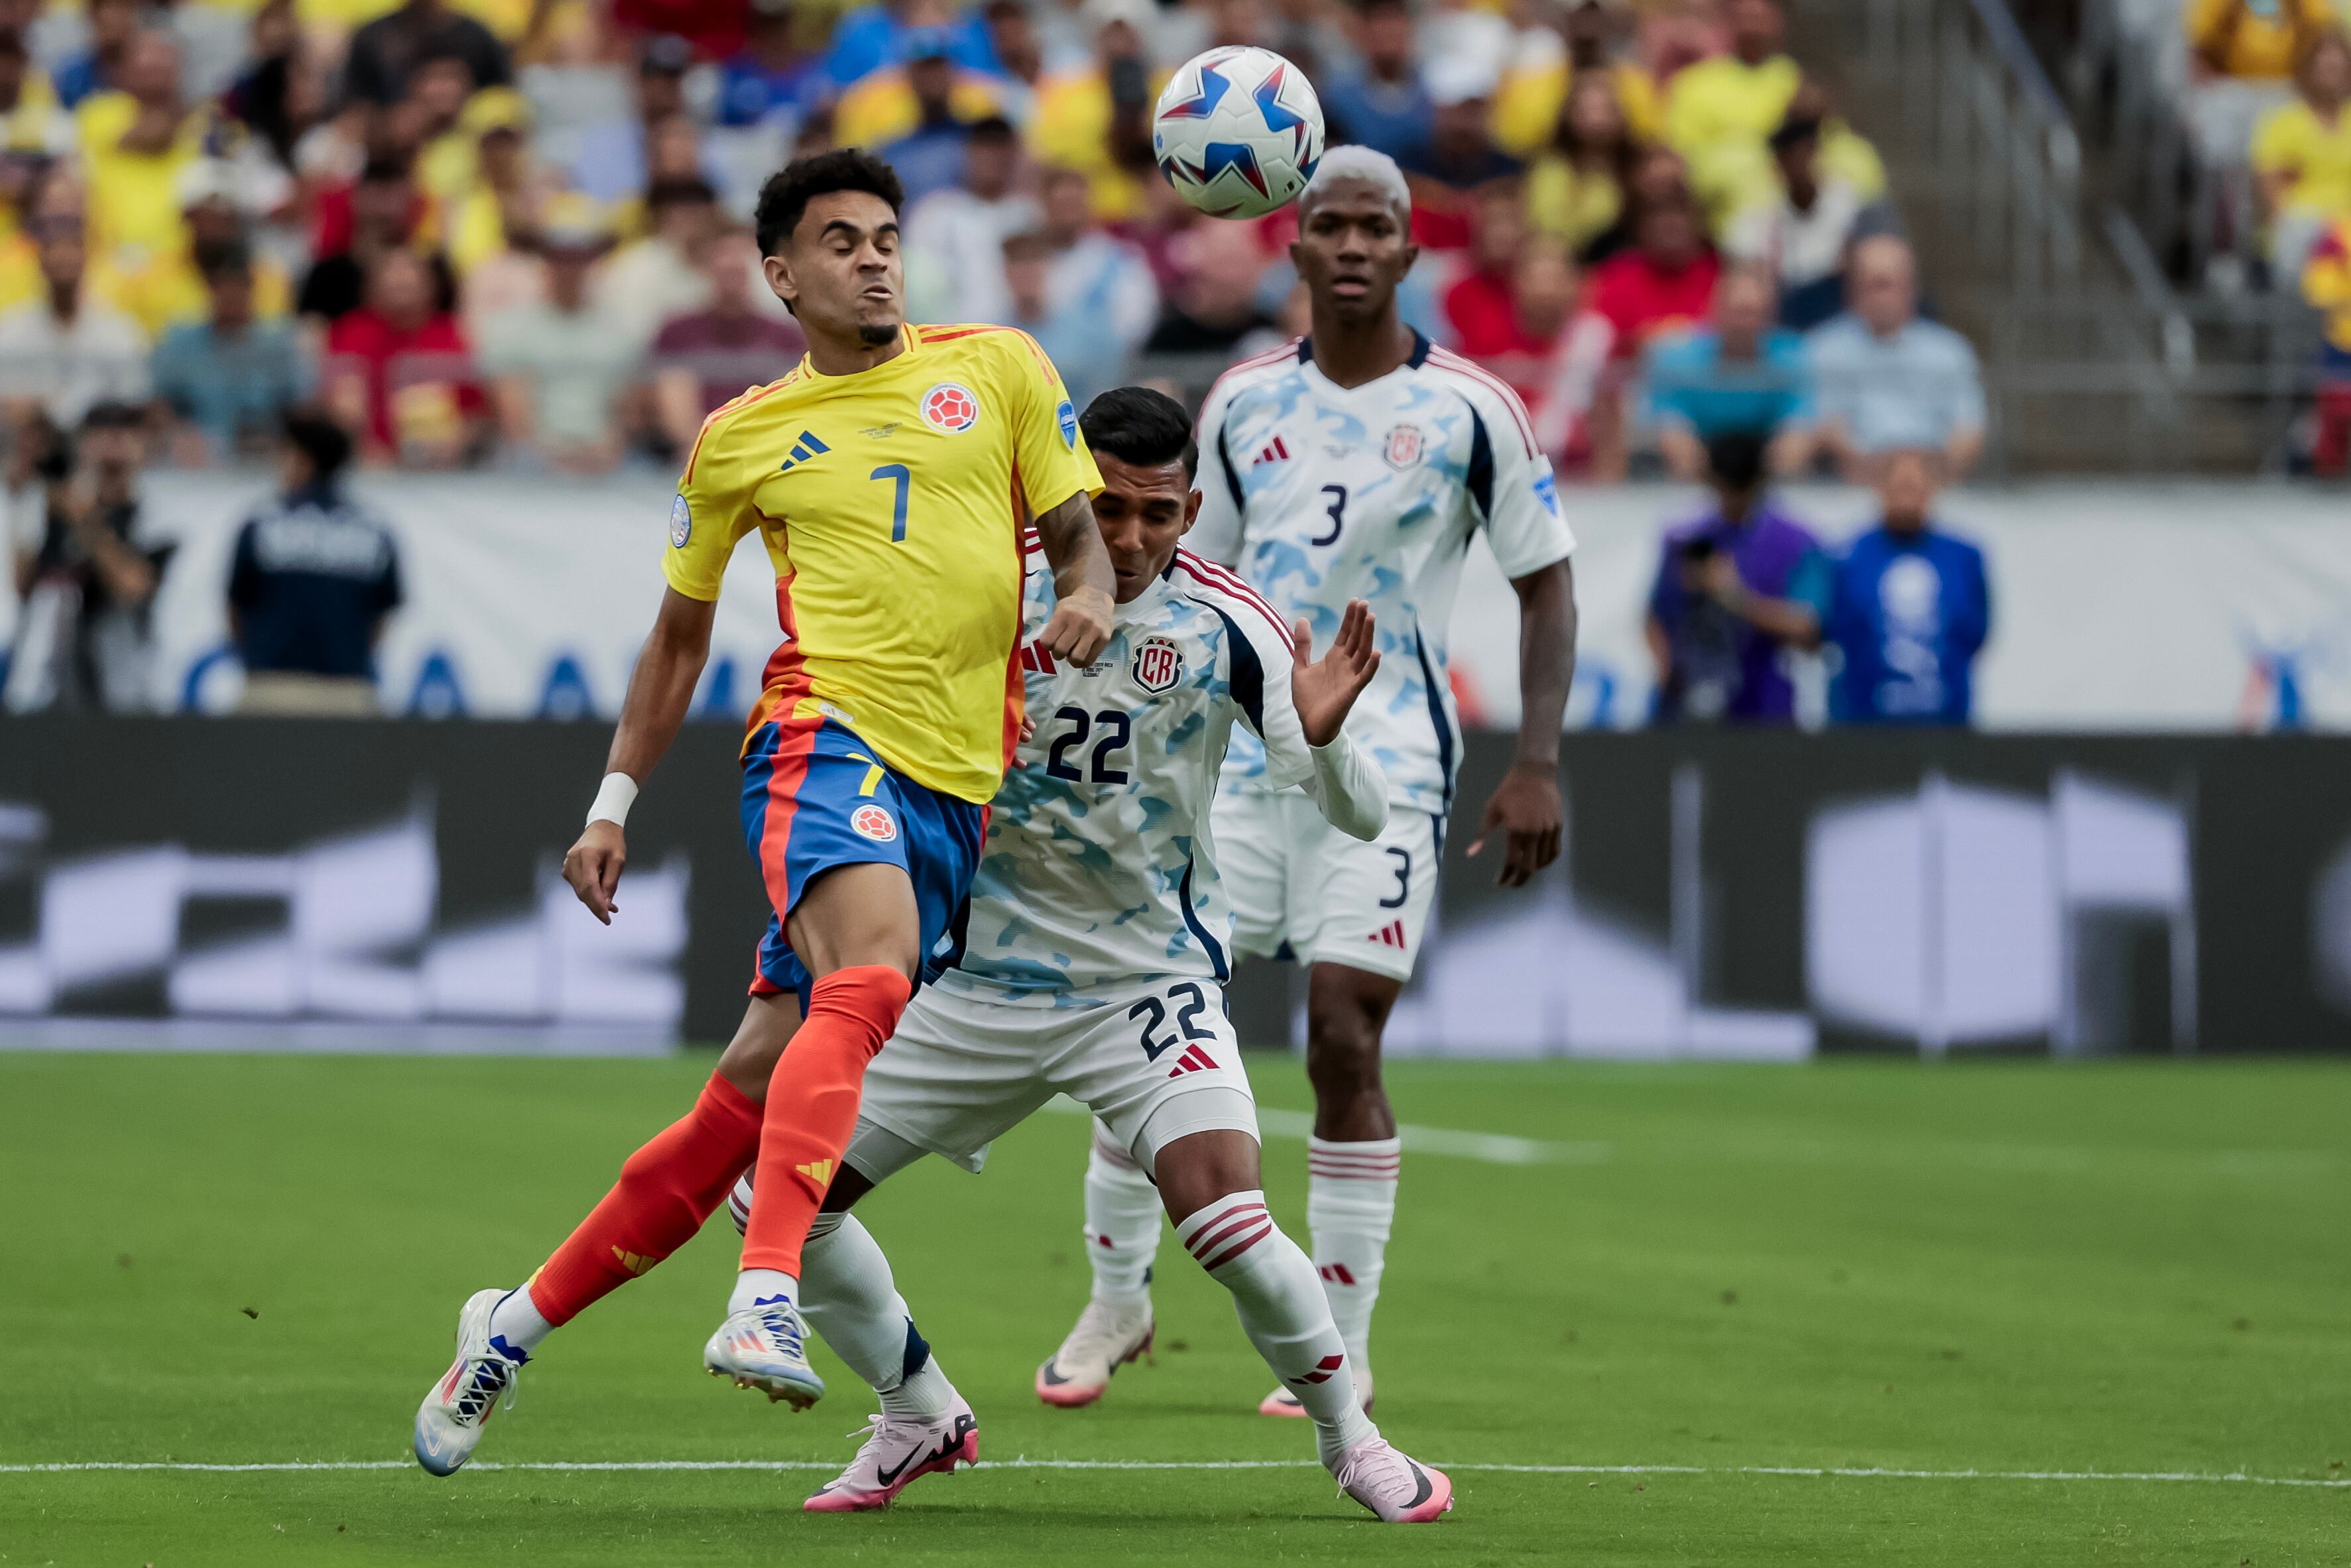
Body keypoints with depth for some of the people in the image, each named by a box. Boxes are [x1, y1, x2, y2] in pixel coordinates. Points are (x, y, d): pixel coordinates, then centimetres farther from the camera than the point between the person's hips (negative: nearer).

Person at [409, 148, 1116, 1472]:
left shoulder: (996, 368, 14)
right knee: (871, 969, -34)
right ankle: (767, 1300, -47)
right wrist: (616, 802, 16)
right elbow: (680, 637, 22)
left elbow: (1079, 529, 15)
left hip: (958, 784, 2)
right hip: (827, 732, -2)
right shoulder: (743, 439, 14)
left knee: (752, 1102, 0)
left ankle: (517, 1328, 13)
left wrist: (1089, 600, -8)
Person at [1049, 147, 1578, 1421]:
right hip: (1236, 751, 3)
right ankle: (1116, 1299, 14)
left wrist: (1537, 764, -7)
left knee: (1344, 1038, -10)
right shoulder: (1245, 400, 8)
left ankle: (1345, 1351, 1)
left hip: (1385, 761, -3)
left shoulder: (1469, 408, -3)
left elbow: (1545, 587, 2)